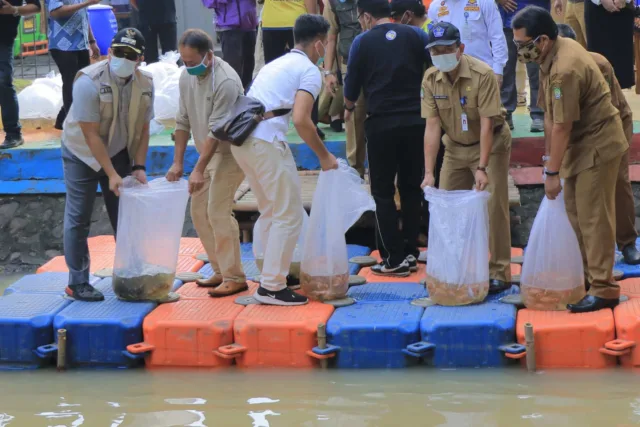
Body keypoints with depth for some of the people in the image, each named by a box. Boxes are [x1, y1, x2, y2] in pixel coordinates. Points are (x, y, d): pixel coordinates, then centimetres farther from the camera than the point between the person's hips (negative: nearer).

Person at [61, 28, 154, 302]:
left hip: (119, 153, 5)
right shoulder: (89, 81, -26)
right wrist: (111, 174, -26)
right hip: (82, 154, -5)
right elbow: (91, 135, -25)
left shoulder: (145, 84, -9)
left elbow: (143, 130, 0)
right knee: (78, 218, -3)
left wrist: (139, 167, -8)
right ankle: (78, 282, 3)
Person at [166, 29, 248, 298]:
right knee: (199, 210, 10)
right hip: (209, 152, 9)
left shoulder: (226, 81, -24)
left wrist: (199, 170, -26)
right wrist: (178, 162, 5)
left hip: (230, 152, -9)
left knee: (218, 212, -14)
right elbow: (183, 121, 9)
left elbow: (217, 130, -25)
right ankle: (220, 271, 19)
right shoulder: (187, 76, 2)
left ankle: (234, 278, -9)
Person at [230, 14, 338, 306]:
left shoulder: (276, 64, 25)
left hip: (240, 139, 9)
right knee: (289, 215, -1)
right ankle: (272, 287, -1)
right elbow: (301, 120, -14)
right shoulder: (309, 71, -1)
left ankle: (274, 270, 28)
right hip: (265, 141, -9)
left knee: (271, 212, 22)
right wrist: (324, 156, -3)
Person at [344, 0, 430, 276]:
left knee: (383, 192, 5)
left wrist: (349, 109, 25)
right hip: (416, 121, 3)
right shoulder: (416, 35, 2)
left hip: (382, 124, -3)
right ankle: (410, 253, 15)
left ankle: (394, 259, 2)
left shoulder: (363, 42, -2)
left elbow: (352, 86, 5)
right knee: (411, 188, 14)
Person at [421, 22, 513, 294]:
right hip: (455, 147, 5)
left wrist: (482, 168, -28)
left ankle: (499, 274, -2)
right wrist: (428, 173, -17)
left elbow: (486, 124, -25)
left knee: (493, 207, -9)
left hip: (490, 144, -5)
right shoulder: (431, 80, -11)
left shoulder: (482, 75, -25)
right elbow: (432, 127, -12)